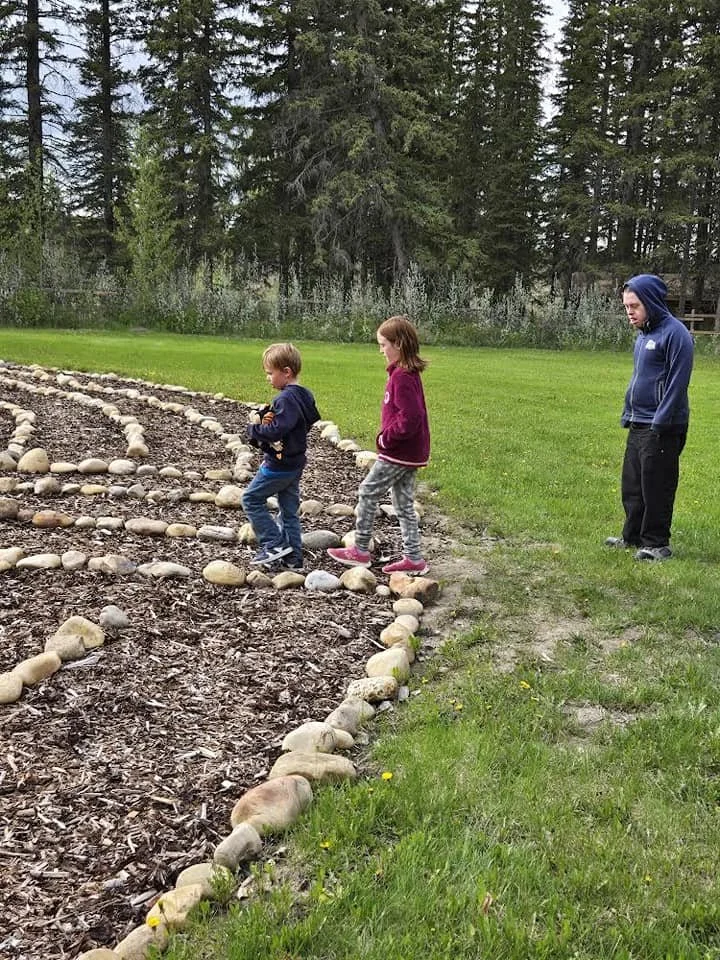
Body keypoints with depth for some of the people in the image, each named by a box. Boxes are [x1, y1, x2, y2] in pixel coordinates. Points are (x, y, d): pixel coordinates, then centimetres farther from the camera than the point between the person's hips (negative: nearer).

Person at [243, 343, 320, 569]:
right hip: (294, 464, 10)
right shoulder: (304, 396, 9)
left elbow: (276, 431, -30)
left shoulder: (286, 399, -22)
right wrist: (268, 421, 2)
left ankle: (274, 544, 2)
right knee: (289, 510, 14)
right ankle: (293, 558, 17)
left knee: (251, 499, 4)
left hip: (278, 466, -9)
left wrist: (253, 427, -14)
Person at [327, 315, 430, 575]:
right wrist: (388, 437, 10)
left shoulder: (402, 377, -20)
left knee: (368, 493, 2)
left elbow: (409, 419, -27)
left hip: (398, 453, -9)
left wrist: (386, 438, -16)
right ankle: (413, 558, 17)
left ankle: (361, 550, 12)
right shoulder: (409, 372, 10)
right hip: (411, 453, 9)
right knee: (404, 504, 13)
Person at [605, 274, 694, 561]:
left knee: (656, 489, 0)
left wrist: (660, 424, -19)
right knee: (632, 486, 15)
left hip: (661, 428, -9)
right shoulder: (644, 333, 14)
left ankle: (657, 543, 10)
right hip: (638, 425, 9)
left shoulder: (675, 333, -14)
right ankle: (632, 537, 27)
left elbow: (677, 383, -17)